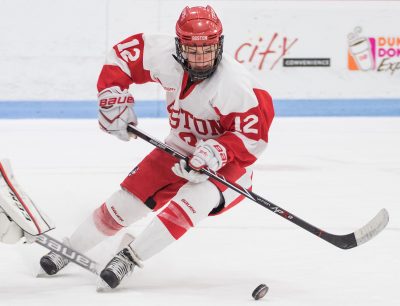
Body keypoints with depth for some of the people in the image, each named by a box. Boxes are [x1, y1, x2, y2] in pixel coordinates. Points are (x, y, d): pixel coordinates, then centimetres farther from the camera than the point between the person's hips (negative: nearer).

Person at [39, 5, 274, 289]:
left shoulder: (235, 84, -31)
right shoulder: (165, 55, -19)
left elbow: (253, 136, -25)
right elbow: (124, 53, -2)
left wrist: (217, 152, -38)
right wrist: (114, 100, -9)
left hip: (227, 161, -5)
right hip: (180, 149, 5)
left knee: (192, 202, -31)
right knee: (128, 199, 5)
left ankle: (130, 258, -19)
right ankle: (68, 249, 24)